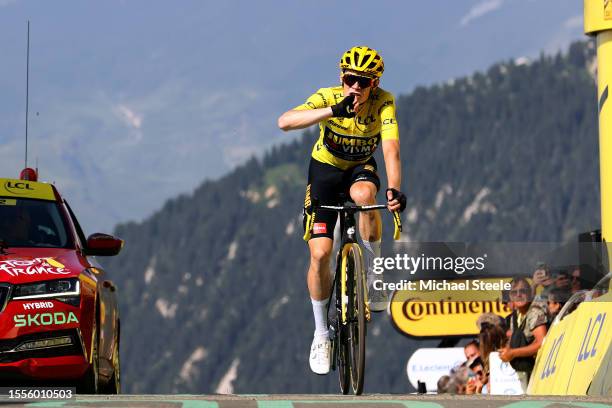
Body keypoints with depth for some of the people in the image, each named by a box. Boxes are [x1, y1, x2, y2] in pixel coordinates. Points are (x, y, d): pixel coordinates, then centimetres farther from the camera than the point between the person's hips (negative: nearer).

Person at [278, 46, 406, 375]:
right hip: (325, 170, 0)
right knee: (320, 254, -12)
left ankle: (373, 279, -18)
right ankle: (321, 333, 9)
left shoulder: (383, 103, -23)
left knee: (364, 195, -38)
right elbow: (285, 122, -42)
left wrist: (394, 189, -52)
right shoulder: (328, 98, -26)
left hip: (361, 169, 0)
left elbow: (391, 149, -35)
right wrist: (333, 110, -54)